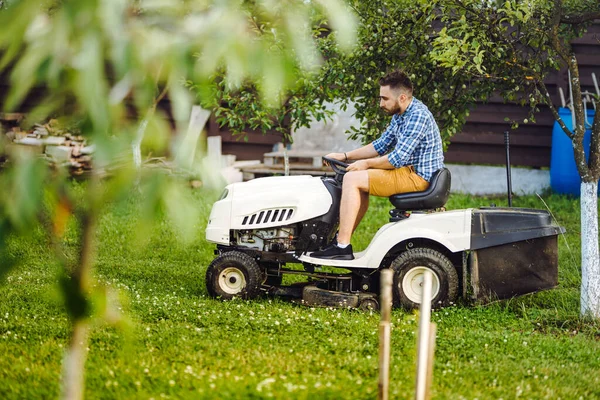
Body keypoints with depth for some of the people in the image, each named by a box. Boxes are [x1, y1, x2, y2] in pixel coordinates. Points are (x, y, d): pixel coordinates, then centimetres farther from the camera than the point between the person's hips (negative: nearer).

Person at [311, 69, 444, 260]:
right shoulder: (400, 115, 12)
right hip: (409, 171, 11)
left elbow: (398, 158, -23)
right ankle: (342, 239, 14)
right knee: (359, 182, 20)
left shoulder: (417, 116, -20)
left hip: (418, 177, -11)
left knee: (352, 179, -15)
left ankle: (342, 246, -17)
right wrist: (345, 156, 14)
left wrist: (366, 164, -9)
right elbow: (381, 145, 22)